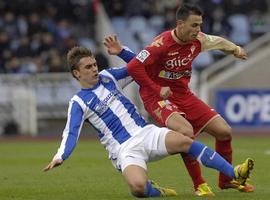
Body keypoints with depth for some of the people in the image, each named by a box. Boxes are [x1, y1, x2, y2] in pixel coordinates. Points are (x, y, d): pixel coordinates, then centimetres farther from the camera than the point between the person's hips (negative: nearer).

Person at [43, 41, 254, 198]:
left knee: (184, 141, -24)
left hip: (145, 132, 4)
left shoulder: (108, 77, 13)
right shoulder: (78, 103, -1)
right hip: (125, 149, -4)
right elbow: (71, 134, -11)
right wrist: (60, 157, -27)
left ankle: (234, 173, -26)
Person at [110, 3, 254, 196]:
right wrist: (157, 90, -22)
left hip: (184, 95, 7)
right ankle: (199, 184, -15)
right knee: (186, 131, -33)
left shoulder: (198, 40, -3)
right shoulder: (163, 44, -24)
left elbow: (218, 41, 21)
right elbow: (133, 66, -27)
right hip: (158, 98, -7)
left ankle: (227, 180, 24)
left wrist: (235, 49, 34)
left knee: (224, 131, 1)